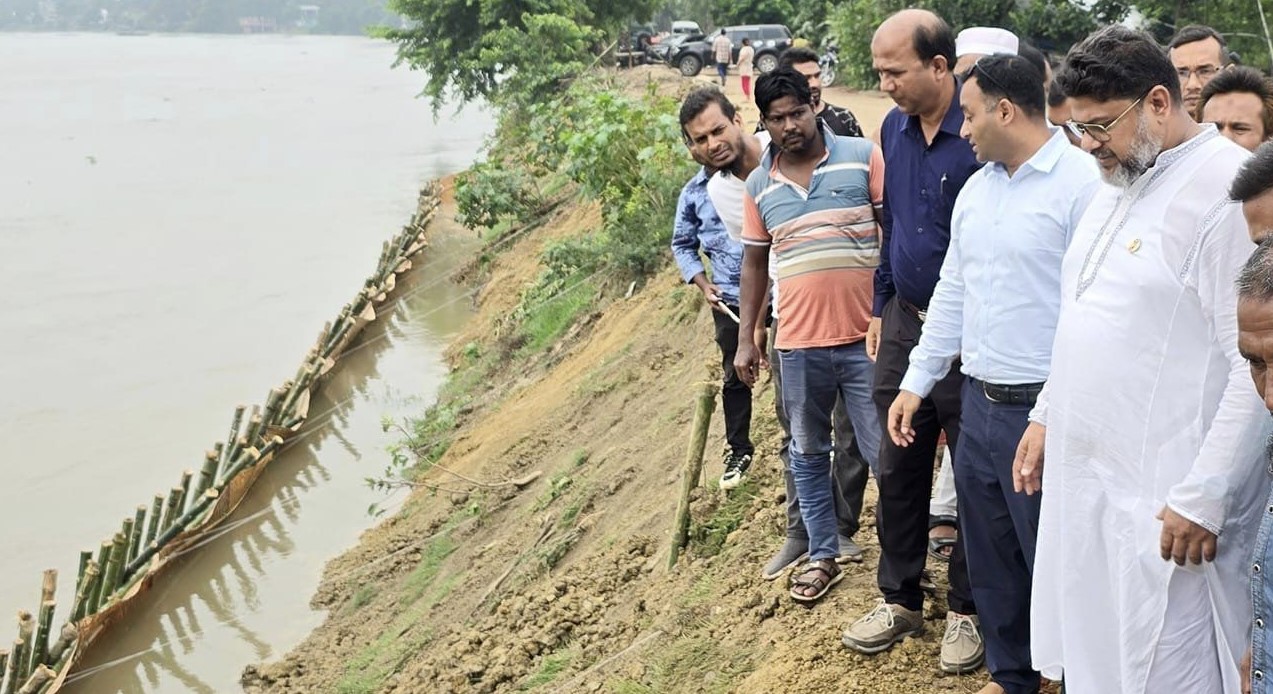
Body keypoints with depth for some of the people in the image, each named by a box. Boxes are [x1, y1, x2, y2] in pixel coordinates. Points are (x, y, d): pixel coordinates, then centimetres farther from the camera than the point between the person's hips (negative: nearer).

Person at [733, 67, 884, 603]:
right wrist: (746, 338, 13)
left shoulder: (861, 156, -4)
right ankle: (822, 556, 28)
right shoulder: (759, 185, 7)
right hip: (798, 343, 4)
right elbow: (754, 261, 15)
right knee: (808, 453, 14)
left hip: (865, 336, -4)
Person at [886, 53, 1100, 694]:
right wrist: (918, 380, 17)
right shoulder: (976, 188, 12)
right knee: (989, 554, 17)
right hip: (978, 402, 8)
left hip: (1043, 407, -8)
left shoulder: (1082, 182, -14)